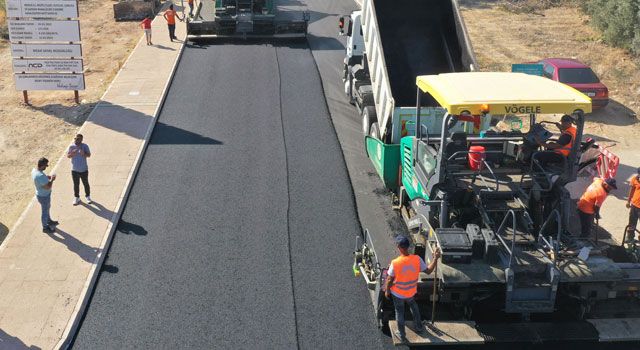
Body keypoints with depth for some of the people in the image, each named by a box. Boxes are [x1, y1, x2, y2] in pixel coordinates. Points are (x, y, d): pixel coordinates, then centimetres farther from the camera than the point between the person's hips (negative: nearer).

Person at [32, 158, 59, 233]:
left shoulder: (34, 170, -8)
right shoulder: (40, 176, -38)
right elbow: (48, 187, -32)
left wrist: (48, 177, -1)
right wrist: (52, 179, -17)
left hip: (41, 194, 9)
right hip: (44, 196, -9)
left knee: (47, 208, 30)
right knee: (45, 211, 13)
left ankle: (49, 221, 53)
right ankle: (45, 228, 33)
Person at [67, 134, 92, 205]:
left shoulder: (85, 146, -8)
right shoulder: (71, 146, -5)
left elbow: (89, 155, -10)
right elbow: (68, 156, -7)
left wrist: (84, 154, -31)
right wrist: (73, 153, -27)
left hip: (84, 169, -1)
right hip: (75, 170, 1)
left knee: (86, 183, 11)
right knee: (76, 185, 10)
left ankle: (88, 197, 28)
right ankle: (76, 198, 26)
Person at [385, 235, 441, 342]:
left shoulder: (395, 263, -30)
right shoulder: (417, 259, -24)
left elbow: (390, 279, -17)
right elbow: (428, 270, -10)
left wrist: (387, 291, 0)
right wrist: (435, 258, -4)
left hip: (397, 293, -3)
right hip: (411, 292, 3)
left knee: (399, 312, 20)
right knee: (413, 306, 33)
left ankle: (401, 335, 37)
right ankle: (418, 327, 47)